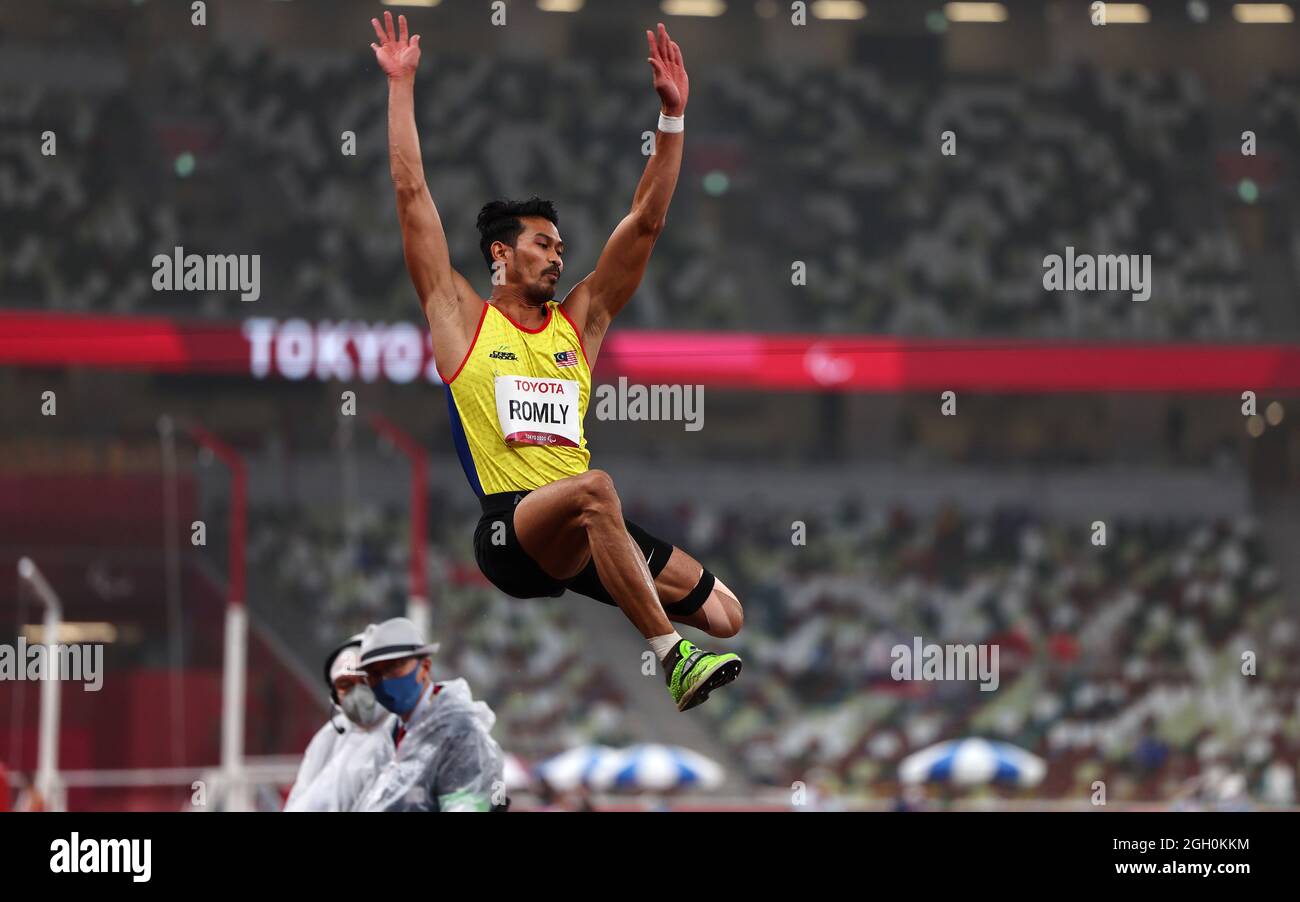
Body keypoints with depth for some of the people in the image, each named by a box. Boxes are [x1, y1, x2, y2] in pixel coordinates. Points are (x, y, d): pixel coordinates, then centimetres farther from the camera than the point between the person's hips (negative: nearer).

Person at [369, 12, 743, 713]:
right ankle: (672, 660, -40)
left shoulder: (579, 322, 20)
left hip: (580, 534, 5)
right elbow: (412, 195, 8)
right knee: (592, 488, -40)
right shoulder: (462, 319, 10)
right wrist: (400, 87, 9)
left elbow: (646, 221, 19)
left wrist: (672, 116, 13)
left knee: (722, 614, -8)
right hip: (508, 527, -5)